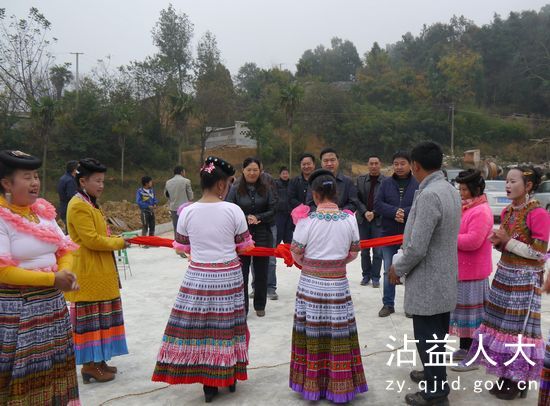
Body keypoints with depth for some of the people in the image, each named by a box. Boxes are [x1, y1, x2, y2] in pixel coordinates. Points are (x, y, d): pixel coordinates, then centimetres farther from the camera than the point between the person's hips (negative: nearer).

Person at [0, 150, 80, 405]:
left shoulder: (43, 211, 7)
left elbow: (64, 249, 10)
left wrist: (65, 272, -12)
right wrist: (53, 279, -20)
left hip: (52, 303, 7)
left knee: (55, 368, 16)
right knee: (23, 375, 3)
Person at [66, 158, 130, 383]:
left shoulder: (90, 204, 16)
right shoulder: (79, 206, -17)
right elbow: (91, 240, -22)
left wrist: (116, 240, 5)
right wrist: (118, 242, -11)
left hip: (99, 270, 10)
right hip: (88, 272, -10)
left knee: (100, 317, 14)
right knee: (91, 317, -3)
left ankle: (97, 360, 23)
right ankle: (89, 365, 6)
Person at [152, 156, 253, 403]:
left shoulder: (187, 212, -4)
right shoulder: (233, 210, -9)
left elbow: (182, 247, 6)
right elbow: (244, 245, 1)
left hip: (198, 276, 1)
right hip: (228, 276, -1)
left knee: (199, 326, 9)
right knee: (227, 326, 12)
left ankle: (208, 384, 17)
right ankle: (228, 377, 29)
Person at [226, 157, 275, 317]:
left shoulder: (266, 189, 4)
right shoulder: (235, 189, -1)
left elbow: (272, 210, 2)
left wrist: (258, 217, -13)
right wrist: (246, 218, -15)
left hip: (262, 235, 2)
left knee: (261, 272, 11)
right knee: (242, 272, 1)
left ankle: (260, 306, 26)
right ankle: (242, 307, 13)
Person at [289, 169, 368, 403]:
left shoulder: (307, 220, -11)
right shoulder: (349, 219, -4)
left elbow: (297, 255, -4)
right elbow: (353, 253, 4)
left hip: (311, 283, -1)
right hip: (338, 284, 1)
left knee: (312, 334, 9)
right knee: (338, 335, 9)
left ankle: (312, 385, 22)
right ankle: (340, 387, 21)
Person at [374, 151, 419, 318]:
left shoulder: (418, 184, -3)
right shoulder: (386, 183, 4)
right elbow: (377, 203, -5)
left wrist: (405, 213, -22)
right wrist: (394, 212, -19)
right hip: (389, 234, 2)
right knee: (388, 271, 10)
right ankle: (388, 304, 21)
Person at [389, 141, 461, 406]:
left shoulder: (428, 195, -25)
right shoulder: (450, 190, 5)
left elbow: (417, 248, -26)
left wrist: (398, 269, -9)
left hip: (427, 282, -9)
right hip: (443, 278, 9)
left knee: (427, 338, 5)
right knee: (437, 335, 23)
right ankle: (435, 375, 40)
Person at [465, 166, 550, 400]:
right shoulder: (507, 211, 9)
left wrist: (508, 241, -19)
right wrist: (497, 242, -2)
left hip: (525, 279, -8)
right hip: (505, 274, 8)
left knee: (518, 327, -1)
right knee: (502, 323, 11)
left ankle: (519, 381, 15)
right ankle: (506, 376, 25)